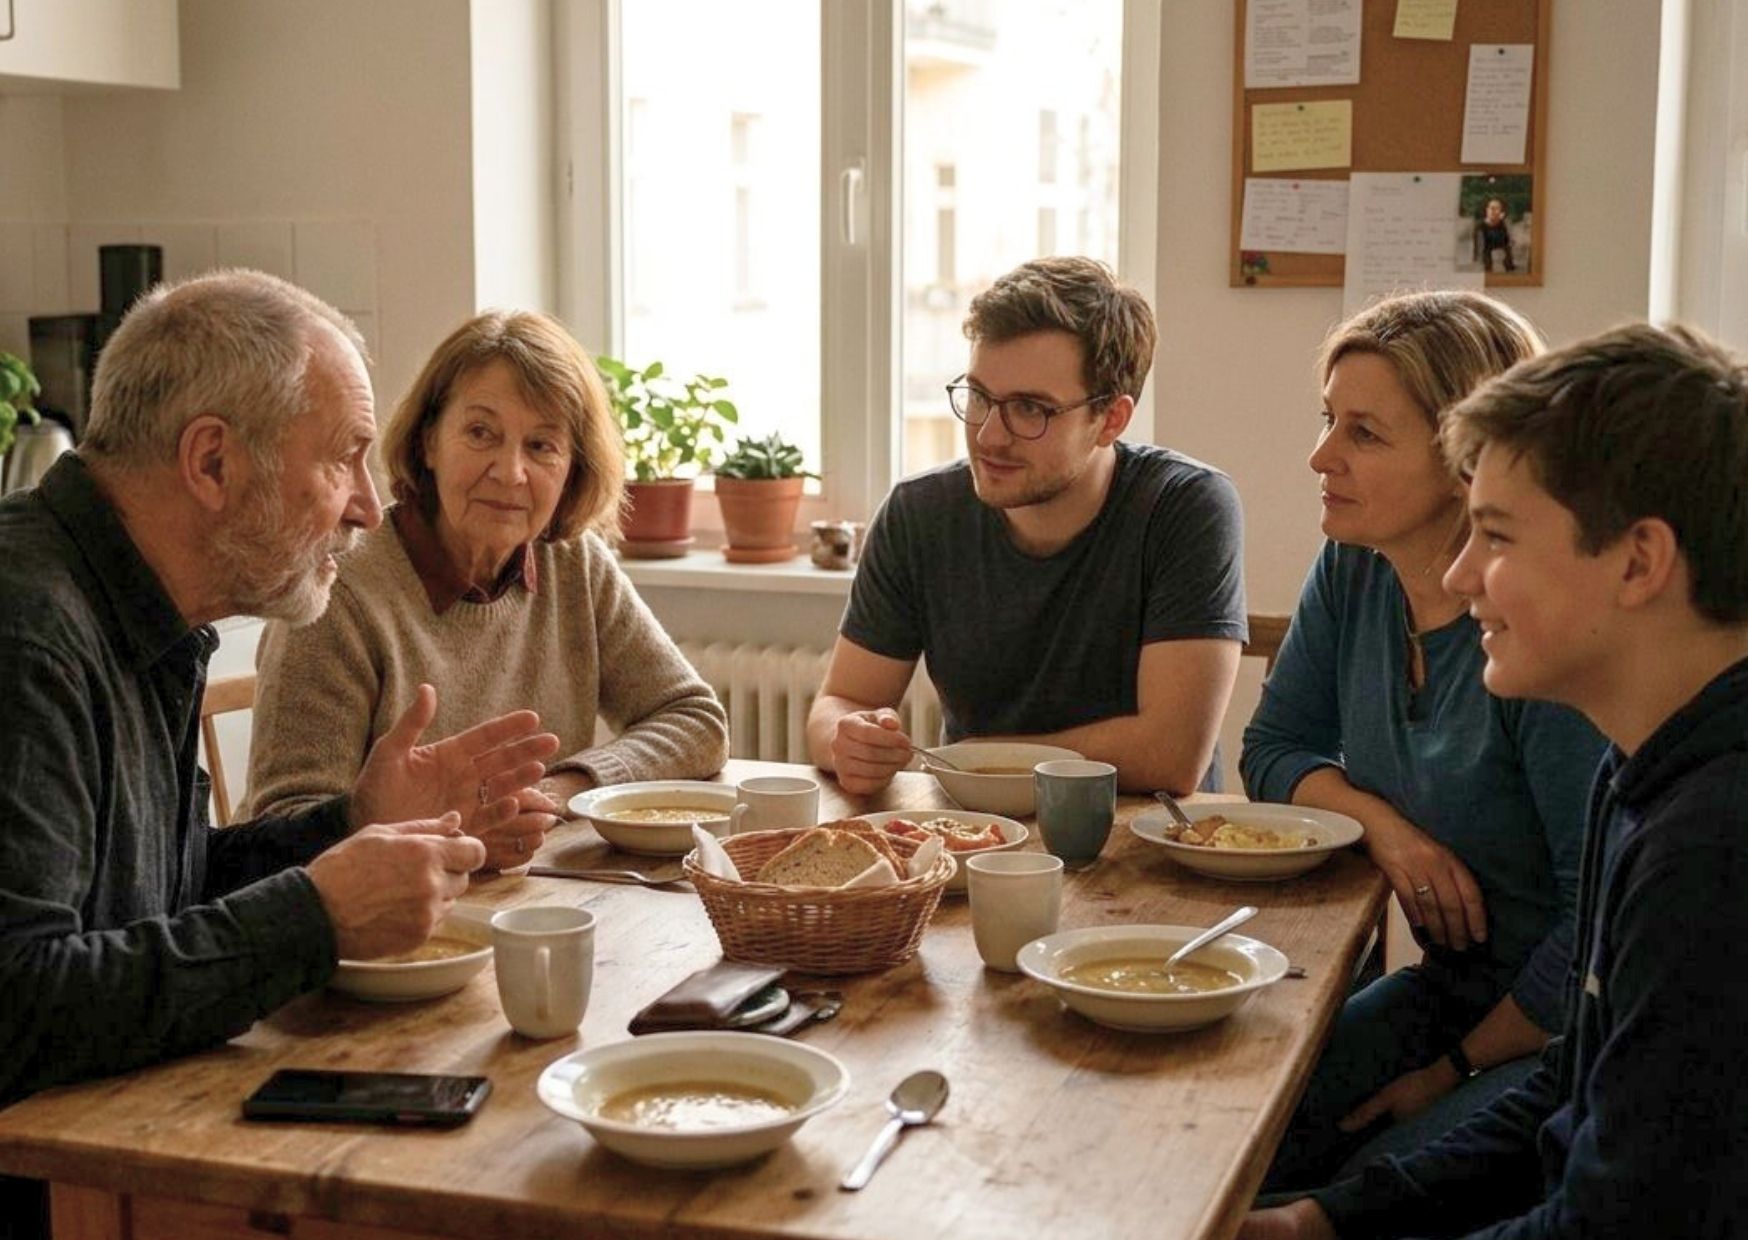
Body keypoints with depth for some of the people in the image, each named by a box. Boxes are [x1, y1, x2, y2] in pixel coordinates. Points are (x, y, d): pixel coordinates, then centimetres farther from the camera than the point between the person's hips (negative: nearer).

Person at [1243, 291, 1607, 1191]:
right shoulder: (1352, 574, -2)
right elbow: (1275, 751, 9)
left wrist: (1458, 1069, -13)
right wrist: (1382, 824, -13)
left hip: (1562, 1028, -6)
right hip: (1447, 986, 7)